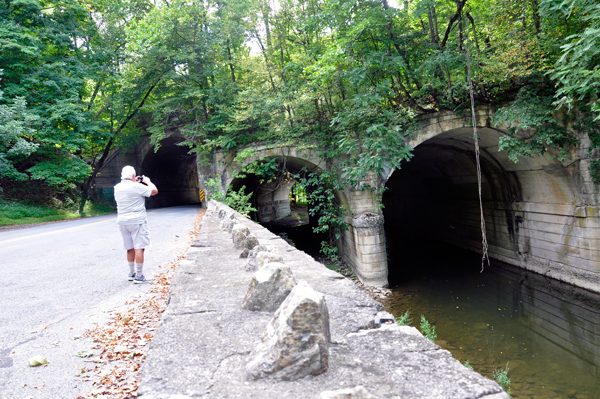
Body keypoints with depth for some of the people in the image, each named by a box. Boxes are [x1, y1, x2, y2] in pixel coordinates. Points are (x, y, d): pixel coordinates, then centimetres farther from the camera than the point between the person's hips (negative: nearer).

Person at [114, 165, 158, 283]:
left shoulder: (117, 188, 8)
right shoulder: (136, 187, -13)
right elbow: (154, 191, -6)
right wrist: (147, 181, 9)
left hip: (122, 221, 7)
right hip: (136, 221, -7)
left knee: (130, 248, 16)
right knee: (139, 247, -4)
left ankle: (132, 273, 25)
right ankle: (139, 276, -3)